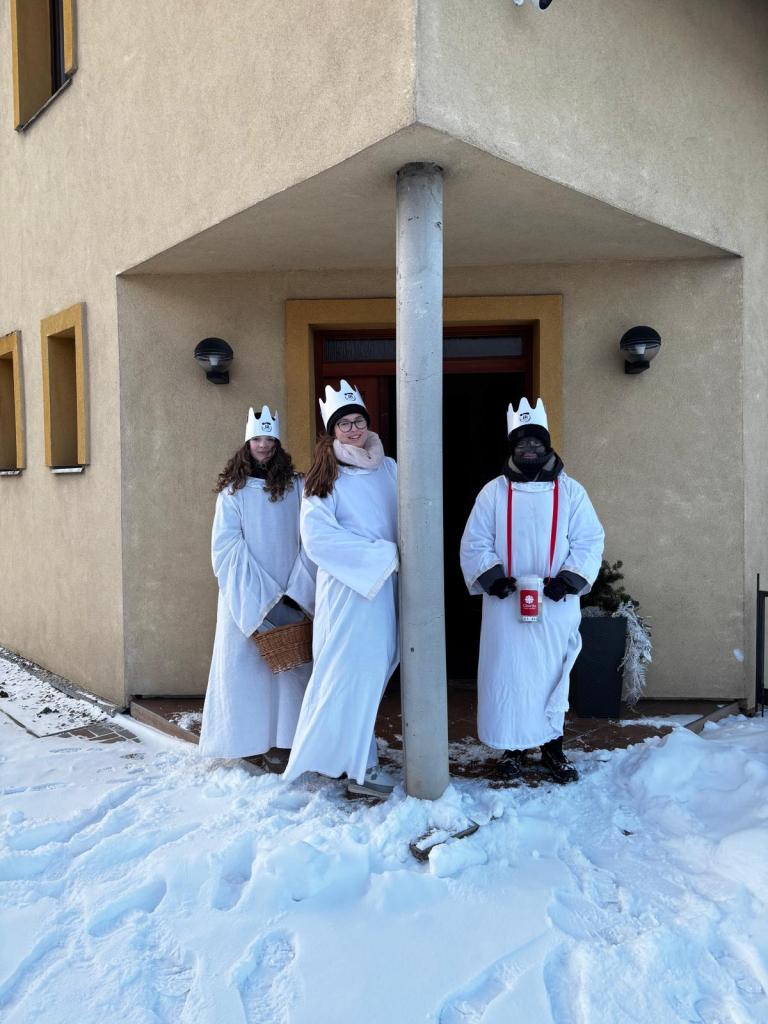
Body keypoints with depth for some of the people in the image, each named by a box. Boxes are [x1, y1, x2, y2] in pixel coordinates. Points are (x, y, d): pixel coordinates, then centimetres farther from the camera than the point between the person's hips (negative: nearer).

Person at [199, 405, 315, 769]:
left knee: (288, 665, 0)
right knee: (245, 662, 1)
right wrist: (259, 599, -13)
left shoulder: (296, 487, 5)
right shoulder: (233, 490, 4)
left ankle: (280, 742, 8)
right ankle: (247, 739, 12)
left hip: (289, 593, 1)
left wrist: (297, 591, -11)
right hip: (244, 596, -1)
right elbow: (226, 547, -4)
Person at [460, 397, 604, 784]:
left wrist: (569, 579, -12)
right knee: (506, 674, 4)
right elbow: (474, 544, 3)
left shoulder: (570, 490, 4)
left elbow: (589, 541, 1)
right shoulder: (494, 491, 5)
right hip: (505, 604, 0)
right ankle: (513, 748, 20)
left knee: (553, 672, 9)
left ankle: (552, 746, 25)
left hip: (557, 604, 0)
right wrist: (491, 577, -12)